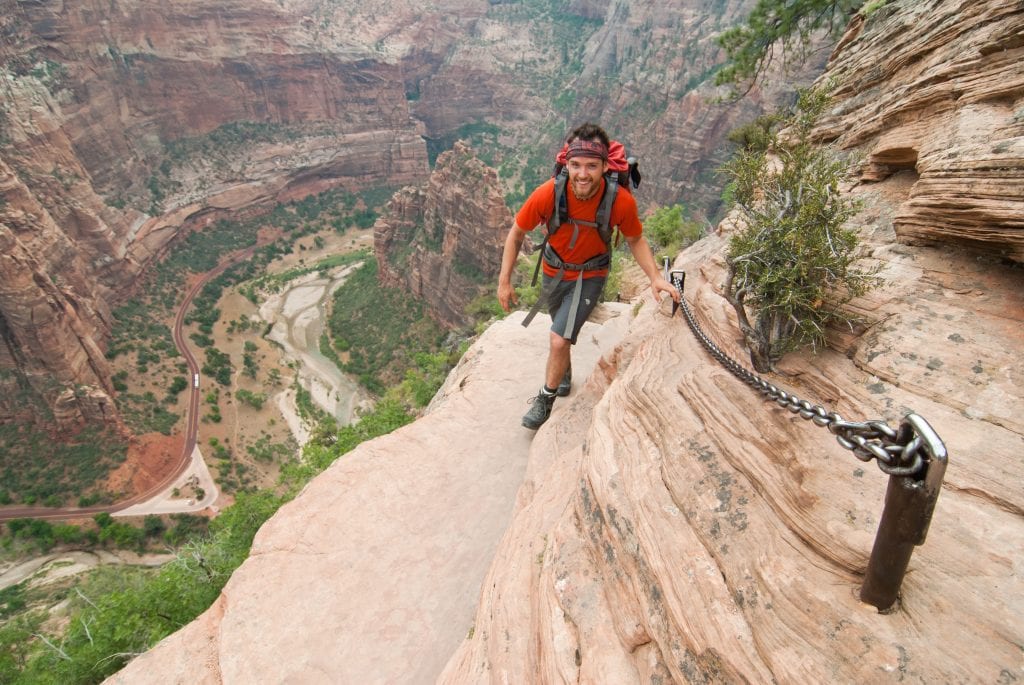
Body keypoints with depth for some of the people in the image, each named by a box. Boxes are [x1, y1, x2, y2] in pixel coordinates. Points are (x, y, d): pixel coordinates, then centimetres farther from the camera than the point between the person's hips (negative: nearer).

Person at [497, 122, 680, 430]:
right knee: (561, 331, 25)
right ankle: (564, 371, 56)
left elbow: (635, 240, -8)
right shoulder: (547, 194, -29)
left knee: (559, 340, -15)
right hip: (554, 270, 2)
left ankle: (546, 399, 12)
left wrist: (655, 277, -22)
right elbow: (516, 234, -13)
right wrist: (504, 281, -13)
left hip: (590, 275, -2)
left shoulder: (621, 202, -29)